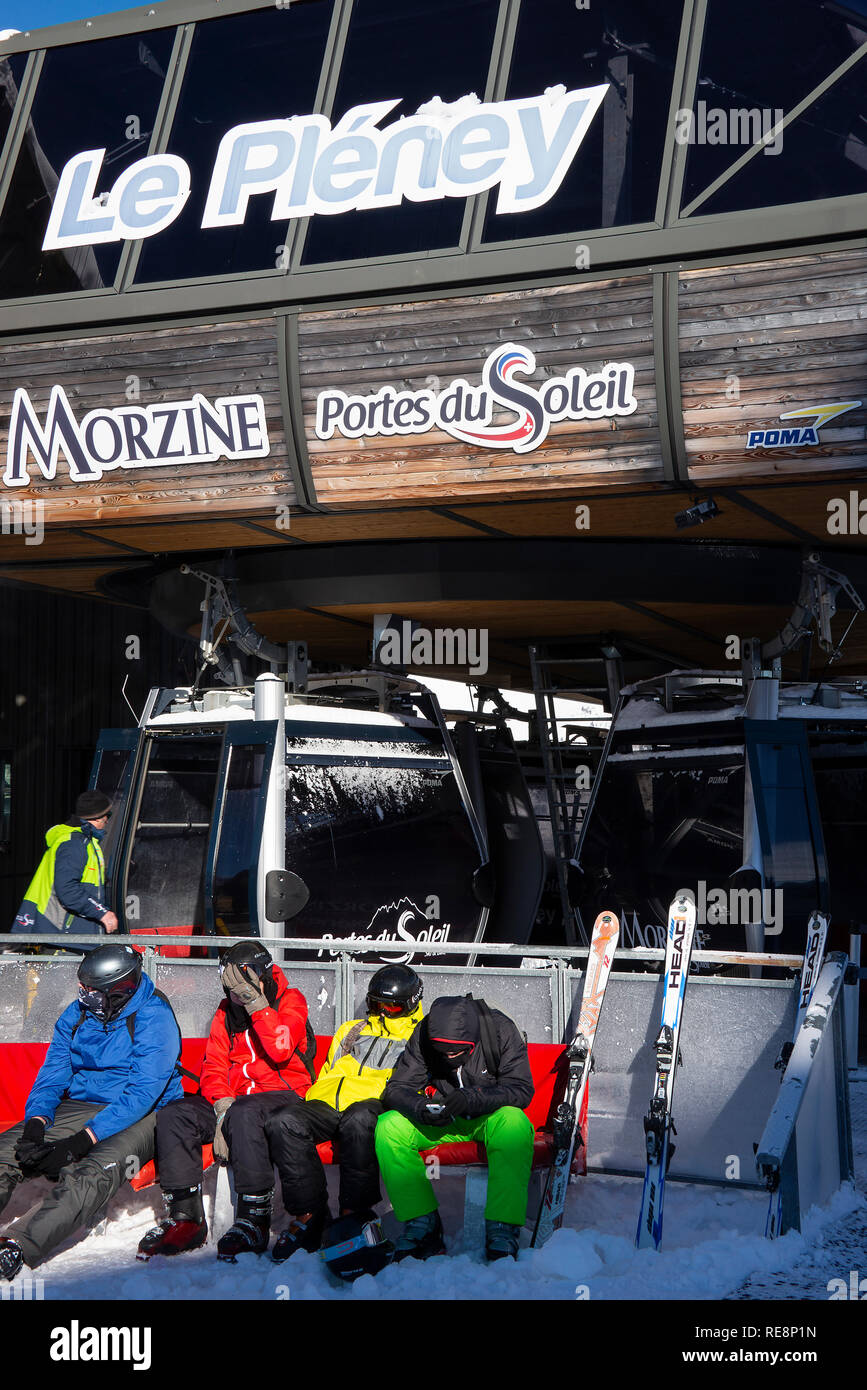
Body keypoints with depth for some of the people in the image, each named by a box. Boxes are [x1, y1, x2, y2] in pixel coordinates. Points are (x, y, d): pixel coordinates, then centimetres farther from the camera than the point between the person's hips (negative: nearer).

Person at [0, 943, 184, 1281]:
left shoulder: (154, 1019, -14)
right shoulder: (76, 1015, 6)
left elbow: (141, 1095, -21)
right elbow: (52, 1076, 6)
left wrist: (81, 1141, -28)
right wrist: (36, 1123, -17)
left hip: (138, 1117, -6)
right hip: (78, 1108, 6)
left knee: (90, 1173, -37)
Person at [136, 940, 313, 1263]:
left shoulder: (290, 1001, -1)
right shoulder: (226, 1011, 14)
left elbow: (280, 1052, -20)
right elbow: (213, 1066, 6)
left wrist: (256, 1003, -21)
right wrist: (222, 1107, -13)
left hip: (281, 1094, -6)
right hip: (233, 1097, 6)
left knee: (244, 1114, -39)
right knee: (174, 1115, -19)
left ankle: (254, 1221, -35)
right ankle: (184, 1217, -19)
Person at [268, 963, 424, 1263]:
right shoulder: (350, 1030, 35)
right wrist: (312, 1101, 13)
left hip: (374, 1105, -4)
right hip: (328, 1103, 4)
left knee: (359, 1120, -42)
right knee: (284, 1123, -29)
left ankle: (355, 1213, -32)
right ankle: (309, 1214, -23)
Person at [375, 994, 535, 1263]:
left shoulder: (501, 1030, -19)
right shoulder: (423, 1036, -13)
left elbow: (521, 1090, -21)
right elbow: (397, 1089, -9)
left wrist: (473, 1098, -36)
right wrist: (421, 1108, -31)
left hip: (490, 1118, -3)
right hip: (443, 1123, 3)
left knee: (514, 1123, -38)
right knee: (387, 1126, -22)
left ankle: (502, 1230, -36)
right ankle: (421, 1224, -24)